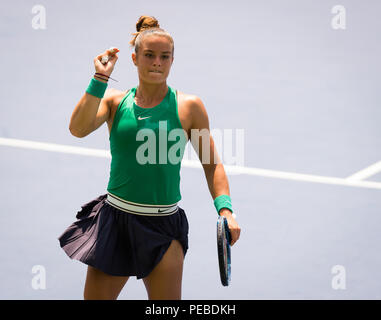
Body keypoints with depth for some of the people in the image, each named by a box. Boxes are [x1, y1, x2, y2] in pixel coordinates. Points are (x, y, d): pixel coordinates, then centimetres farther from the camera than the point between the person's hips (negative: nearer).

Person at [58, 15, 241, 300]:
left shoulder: (188, 107, 1)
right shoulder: (115, 100, 5)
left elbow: (212, 163, 5)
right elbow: (78, 129, -12)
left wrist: (225, 209, -8)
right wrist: (100, 79, -14)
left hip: (164, 228, -1)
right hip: (115, 220, 2)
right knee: (96, 298, 4)